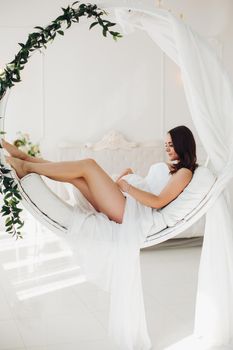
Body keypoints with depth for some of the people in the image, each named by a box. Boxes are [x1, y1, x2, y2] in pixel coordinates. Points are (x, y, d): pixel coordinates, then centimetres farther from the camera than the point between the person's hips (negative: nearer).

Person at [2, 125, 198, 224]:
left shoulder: (184, 172, -2)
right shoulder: (170, 166, 27)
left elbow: (159, 202, -16)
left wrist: (128, 187, -15)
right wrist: (127, 176, 12)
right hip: (125, 206, 9)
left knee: (88, 165, -16)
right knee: (74, 176, -1)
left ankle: (26, 166, -9)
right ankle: (25, 157, 8)